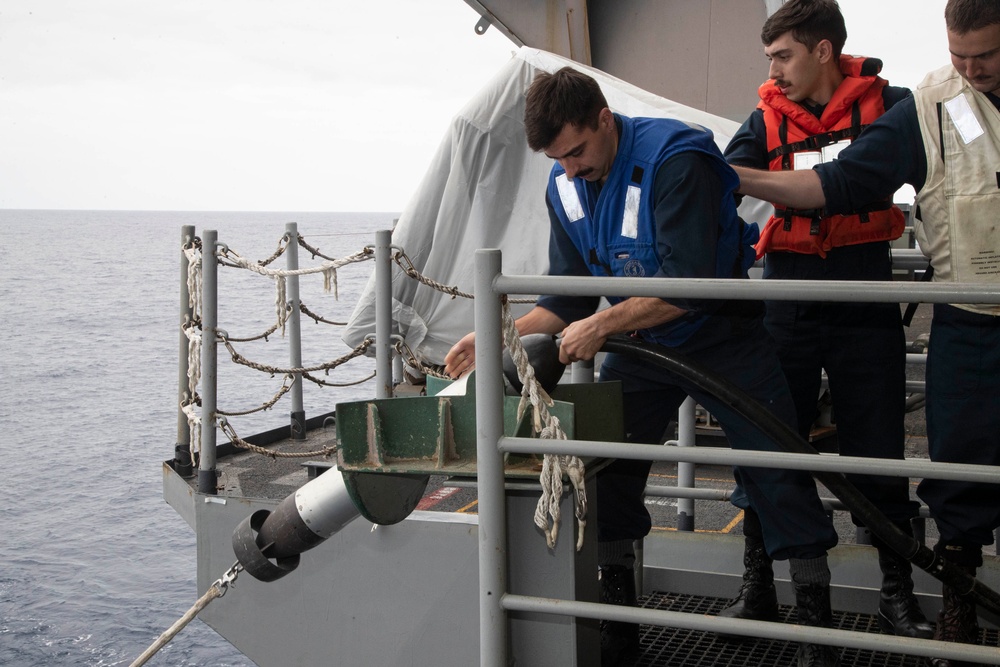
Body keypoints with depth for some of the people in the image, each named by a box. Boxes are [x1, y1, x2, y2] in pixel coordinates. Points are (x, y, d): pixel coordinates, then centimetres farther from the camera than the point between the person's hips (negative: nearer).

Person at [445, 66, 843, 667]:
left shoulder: (674, 160, -25)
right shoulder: (565, 187, -3)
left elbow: (690, 284, -31)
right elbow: (569, 298, 4)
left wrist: (603, 324, -29)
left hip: (721, 336, -6)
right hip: (641, 344, 6)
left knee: (779, 476, -7)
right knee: (605, 473, 1)